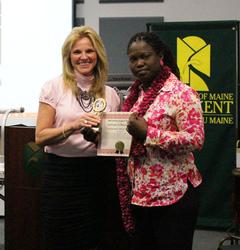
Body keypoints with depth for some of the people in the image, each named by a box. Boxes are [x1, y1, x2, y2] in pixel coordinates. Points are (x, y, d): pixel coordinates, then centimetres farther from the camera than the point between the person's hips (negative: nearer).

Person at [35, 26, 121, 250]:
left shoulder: (110, 94, 7)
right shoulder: (54, 87, -3)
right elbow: (40, 137, -8)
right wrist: (73, 126, -23)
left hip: (96, 174, 3)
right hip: (61, 172, -3)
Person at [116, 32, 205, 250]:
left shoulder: (181, 92, -12)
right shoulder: (135, 93, 11)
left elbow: (195, 139, -19)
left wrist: (148, 133, -24)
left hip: (173, 195, -7)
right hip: (138, 193, 7)